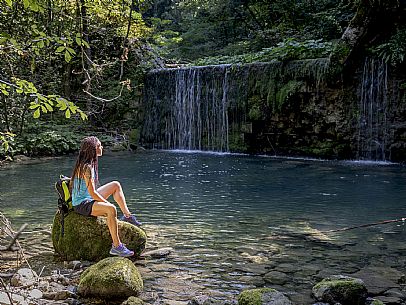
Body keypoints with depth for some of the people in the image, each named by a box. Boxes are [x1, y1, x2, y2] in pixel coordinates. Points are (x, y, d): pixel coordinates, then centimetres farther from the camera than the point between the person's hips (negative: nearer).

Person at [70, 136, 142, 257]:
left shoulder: (90, 164, 9)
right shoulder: (86, 167, -22)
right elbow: (92, 192, -24)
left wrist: (105, 201, 11)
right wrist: (107, 203, -14)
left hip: (89, 198, 11)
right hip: (81, 205, -11)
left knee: (115, 185, 14)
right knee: (111, 209, -34)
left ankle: (127, 215, 19)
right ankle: (116, 246, -32)